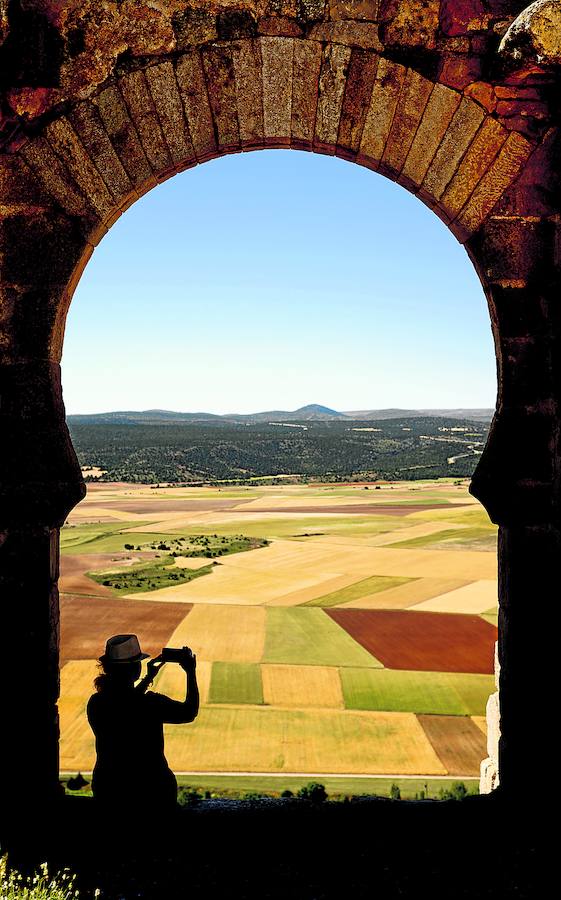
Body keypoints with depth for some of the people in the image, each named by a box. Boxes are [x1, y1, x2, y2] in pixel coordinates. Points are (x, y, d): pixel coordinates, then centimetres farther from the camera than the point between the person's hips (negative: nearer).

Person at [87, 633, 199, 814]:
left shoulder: (95, 703, -6)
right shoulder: (151, 703, -23)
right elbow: (190, 712, -8)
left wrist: (149, 677, 16)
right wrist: (191, 673, -2)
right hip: (151, 792, -5)